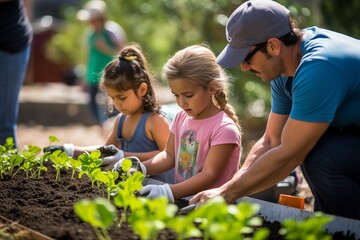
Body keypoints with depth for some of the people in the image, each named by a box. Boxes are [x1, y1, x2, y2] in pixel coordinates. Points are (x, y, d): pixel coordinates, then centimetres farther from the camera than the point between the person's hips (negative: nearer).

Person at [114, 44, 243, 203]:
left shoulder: (224, 129, -14)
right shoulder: (181, 118, 10)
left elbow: (209, 176, -19)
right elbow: (169, 155, 15)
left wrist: (170, 192, -30)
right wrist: (141, 169, -4)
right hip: (182, 199, 7)